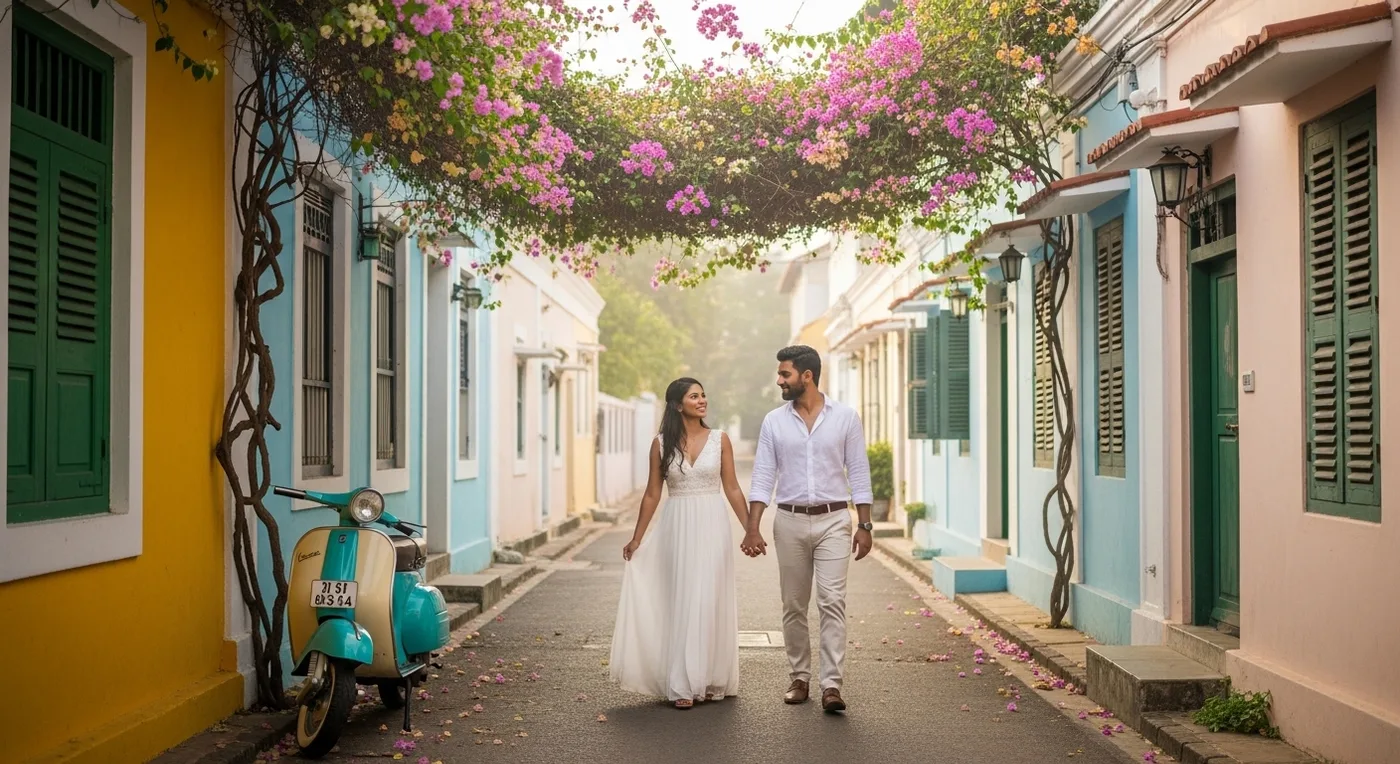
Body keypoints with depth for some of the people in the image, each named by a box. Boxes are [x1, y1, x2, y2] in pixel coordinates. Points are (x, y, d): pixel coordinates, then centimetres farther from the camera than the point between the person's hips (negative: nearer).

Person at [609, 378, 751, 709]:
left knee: (710, 601, 0)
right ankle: (683, 685, 9)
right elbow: (652, 494, 6)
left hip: (712, 526, 0)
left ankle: (711, 680, 11)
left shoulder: (720, 440, 2)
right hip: (677, 527, 0)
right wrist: (637, 538, 7)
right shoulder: (661, 444, 1)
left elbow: (732, 489, 5)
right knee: (681, 601, 3)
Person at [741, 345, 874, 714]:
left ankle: (831, 685, -8)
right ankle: (800, 678, 21)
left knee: (832, 601, -9)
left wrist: (864, 525, -3)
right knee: (793, 606, 8)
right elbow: (763, 477, 1)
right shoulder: (774, 421, 3)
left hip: (834, 520, -2)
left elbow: (858, 473, 1)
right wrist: (752, 529, -6)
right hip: (790, 521, 2)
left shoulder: (845, 417, -1)